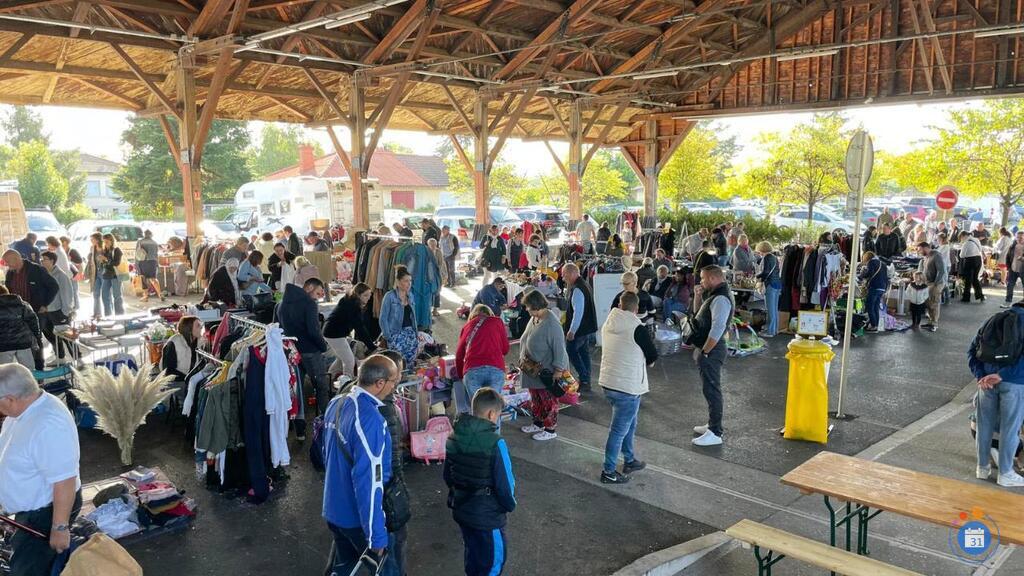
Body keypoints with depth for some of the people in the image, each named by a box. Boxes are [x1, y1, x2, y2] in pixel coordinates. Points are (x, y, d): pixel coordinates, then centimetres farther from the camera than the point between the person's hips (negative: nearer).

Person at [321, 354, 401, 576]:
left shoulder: (336, 403, -2)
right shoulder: (371, 420, -28)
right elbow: (369, 481, -28)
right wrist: (377, 536, -23)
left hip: (333, 509, 8)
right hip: (358, 517, -8)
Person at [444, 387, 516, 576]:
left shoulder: (454, 436, -4)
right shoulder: (495, 442, -25)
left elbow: (447, 475, 8)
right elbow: (505, 482, -18)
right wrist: (510, 505, 0)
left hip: (461, 509, 7)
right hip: (487, 514, -7)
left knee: (472, 551, 25)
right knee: (495, 557, 12)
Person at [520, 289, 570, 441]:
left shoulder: (551, 323, -26)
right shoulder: (533, 318, 1)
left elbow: (559, 347, -25)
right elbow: (525, 341, 14)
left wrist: (558, 370, -24)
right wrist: (522, 358, 12)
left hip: (547, 371, -8)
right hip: (533, 370, 8)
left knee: (548, 400, 7)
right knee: (535, 398, 21)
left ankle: (551, 430, 22)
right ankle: (538, 423, 39)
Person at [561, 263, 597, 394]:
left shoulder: (577, 289, -22)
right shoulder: (584, 285, 11)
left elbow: (578, 312, -26)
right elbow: (568, 298, 26)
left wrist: (572, 331, -23)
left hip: (579, 329, -10)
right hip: (587, 328, 10)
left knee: (570, 351, 1)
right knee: (584, 354, 15)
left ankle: (584, 379, 1)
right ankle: (586, 382, 22)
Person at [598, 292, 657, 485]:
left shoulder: (608, 324, 1)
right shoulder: (637, 328, -18)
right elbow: (653, 356, -5)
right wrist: (644, 361, 14)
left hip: (607, 382, 7)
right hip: (628, 387, -7)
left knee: (630, 421, 25)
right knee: (619, 430, 4)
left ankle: (629, 460, 37)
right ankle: (608, 472, 13)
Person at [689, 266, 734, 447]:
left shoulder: (721, 299, -20)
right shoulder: (716, 295, 14)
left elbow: (717, 330, -27)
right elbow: (703, 320, 23)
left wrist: (704, 351, -22)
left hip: (711, 352, -11)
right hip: (707, 350, 11)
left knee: (712, 390, -6)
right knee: (710, 389, 19)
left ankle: (715, 434, -1)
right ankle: (712, 424, 32)